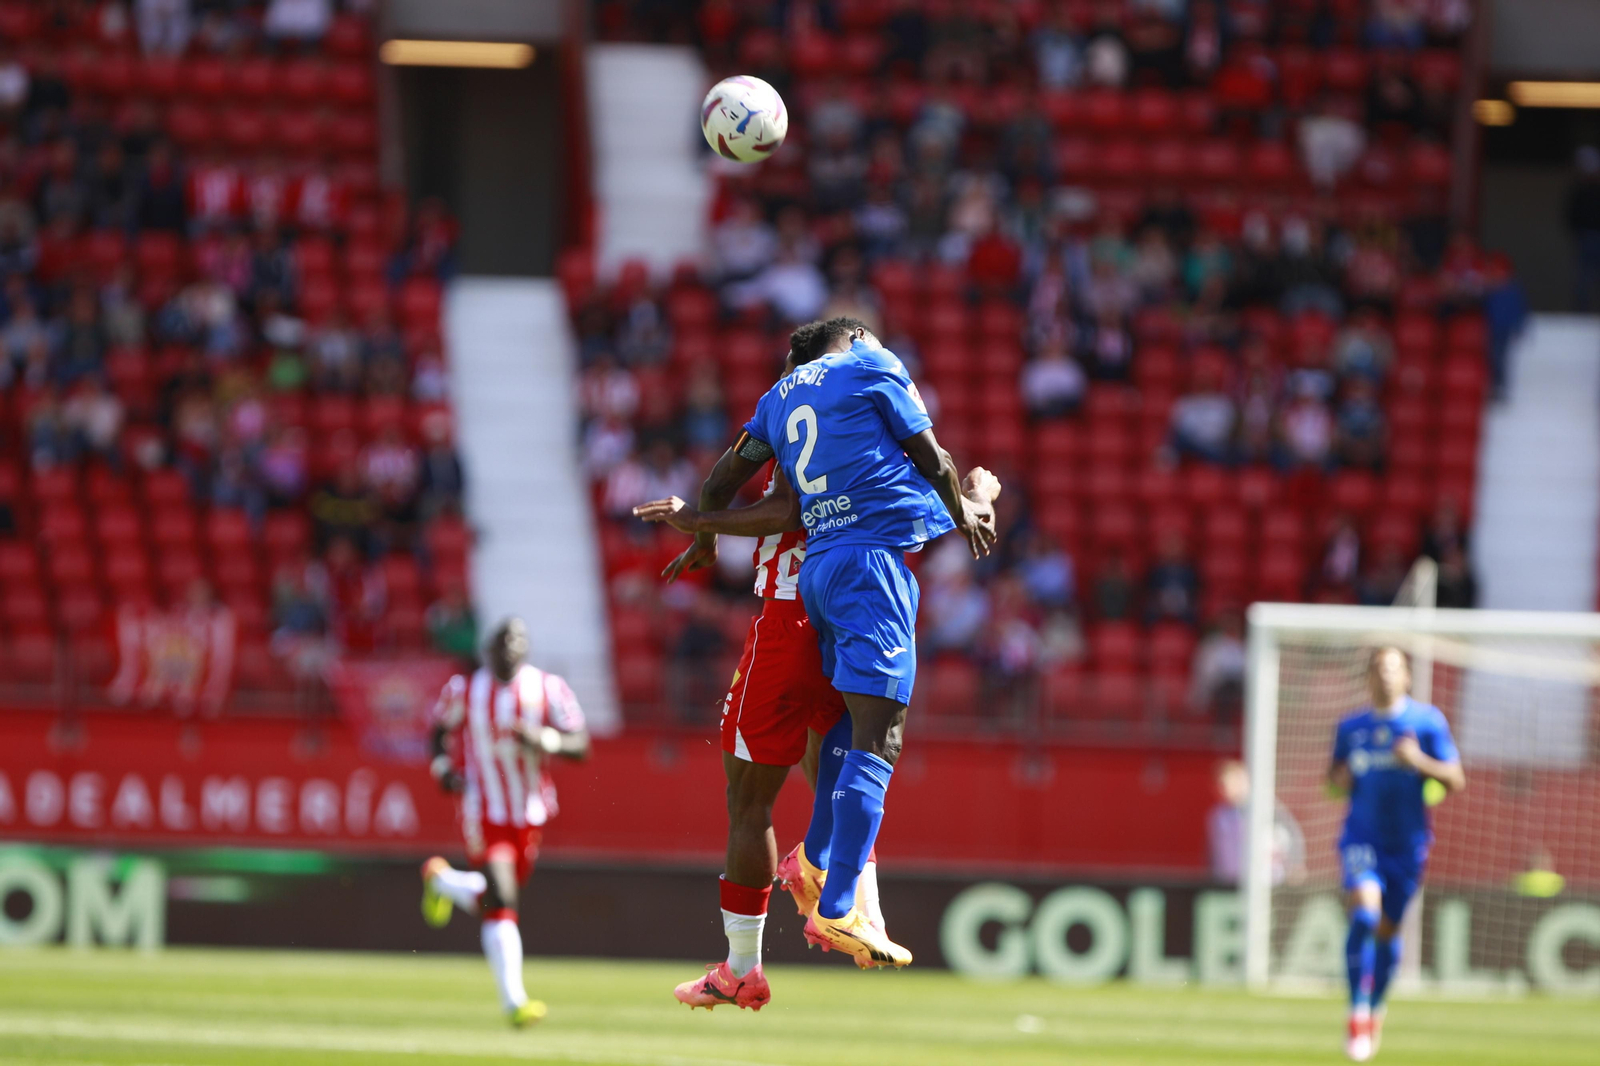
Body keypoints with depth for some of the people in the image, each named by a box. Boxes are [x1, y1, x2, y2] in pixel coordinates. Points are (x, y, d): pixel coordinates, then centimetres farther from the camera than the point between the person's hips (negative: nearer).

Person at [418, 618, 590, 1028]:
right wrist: (443, 767, -7)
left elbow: (579, 745, -6)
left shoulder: (547, 689, -6)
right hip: (483, 811, -3)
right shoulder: (464, 690, -5)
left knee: (500, 893, 17)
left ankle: (442, 880, 48)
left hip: (529, 815, 3)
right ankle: (513, 1001, -15)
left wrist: (542, 740, -25)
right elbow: (438, 732, 12)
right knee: (501, 904, -15)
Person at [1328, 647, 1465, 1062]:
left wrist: (1420, 761, -22)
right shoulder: (1351, 727, 5)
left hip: (1407, 844, 0)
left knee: (1387, 930, 10)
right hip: (1361, 838, 0)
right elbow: (1336, 775, 19)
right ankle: (1357, 1015, -20)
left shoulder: (1427, 721, -3)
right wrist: (1339, 779, -5)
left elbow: (1456, 780, -5)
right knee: (1364, 914, -23)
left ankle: (1376, 1009, 36)